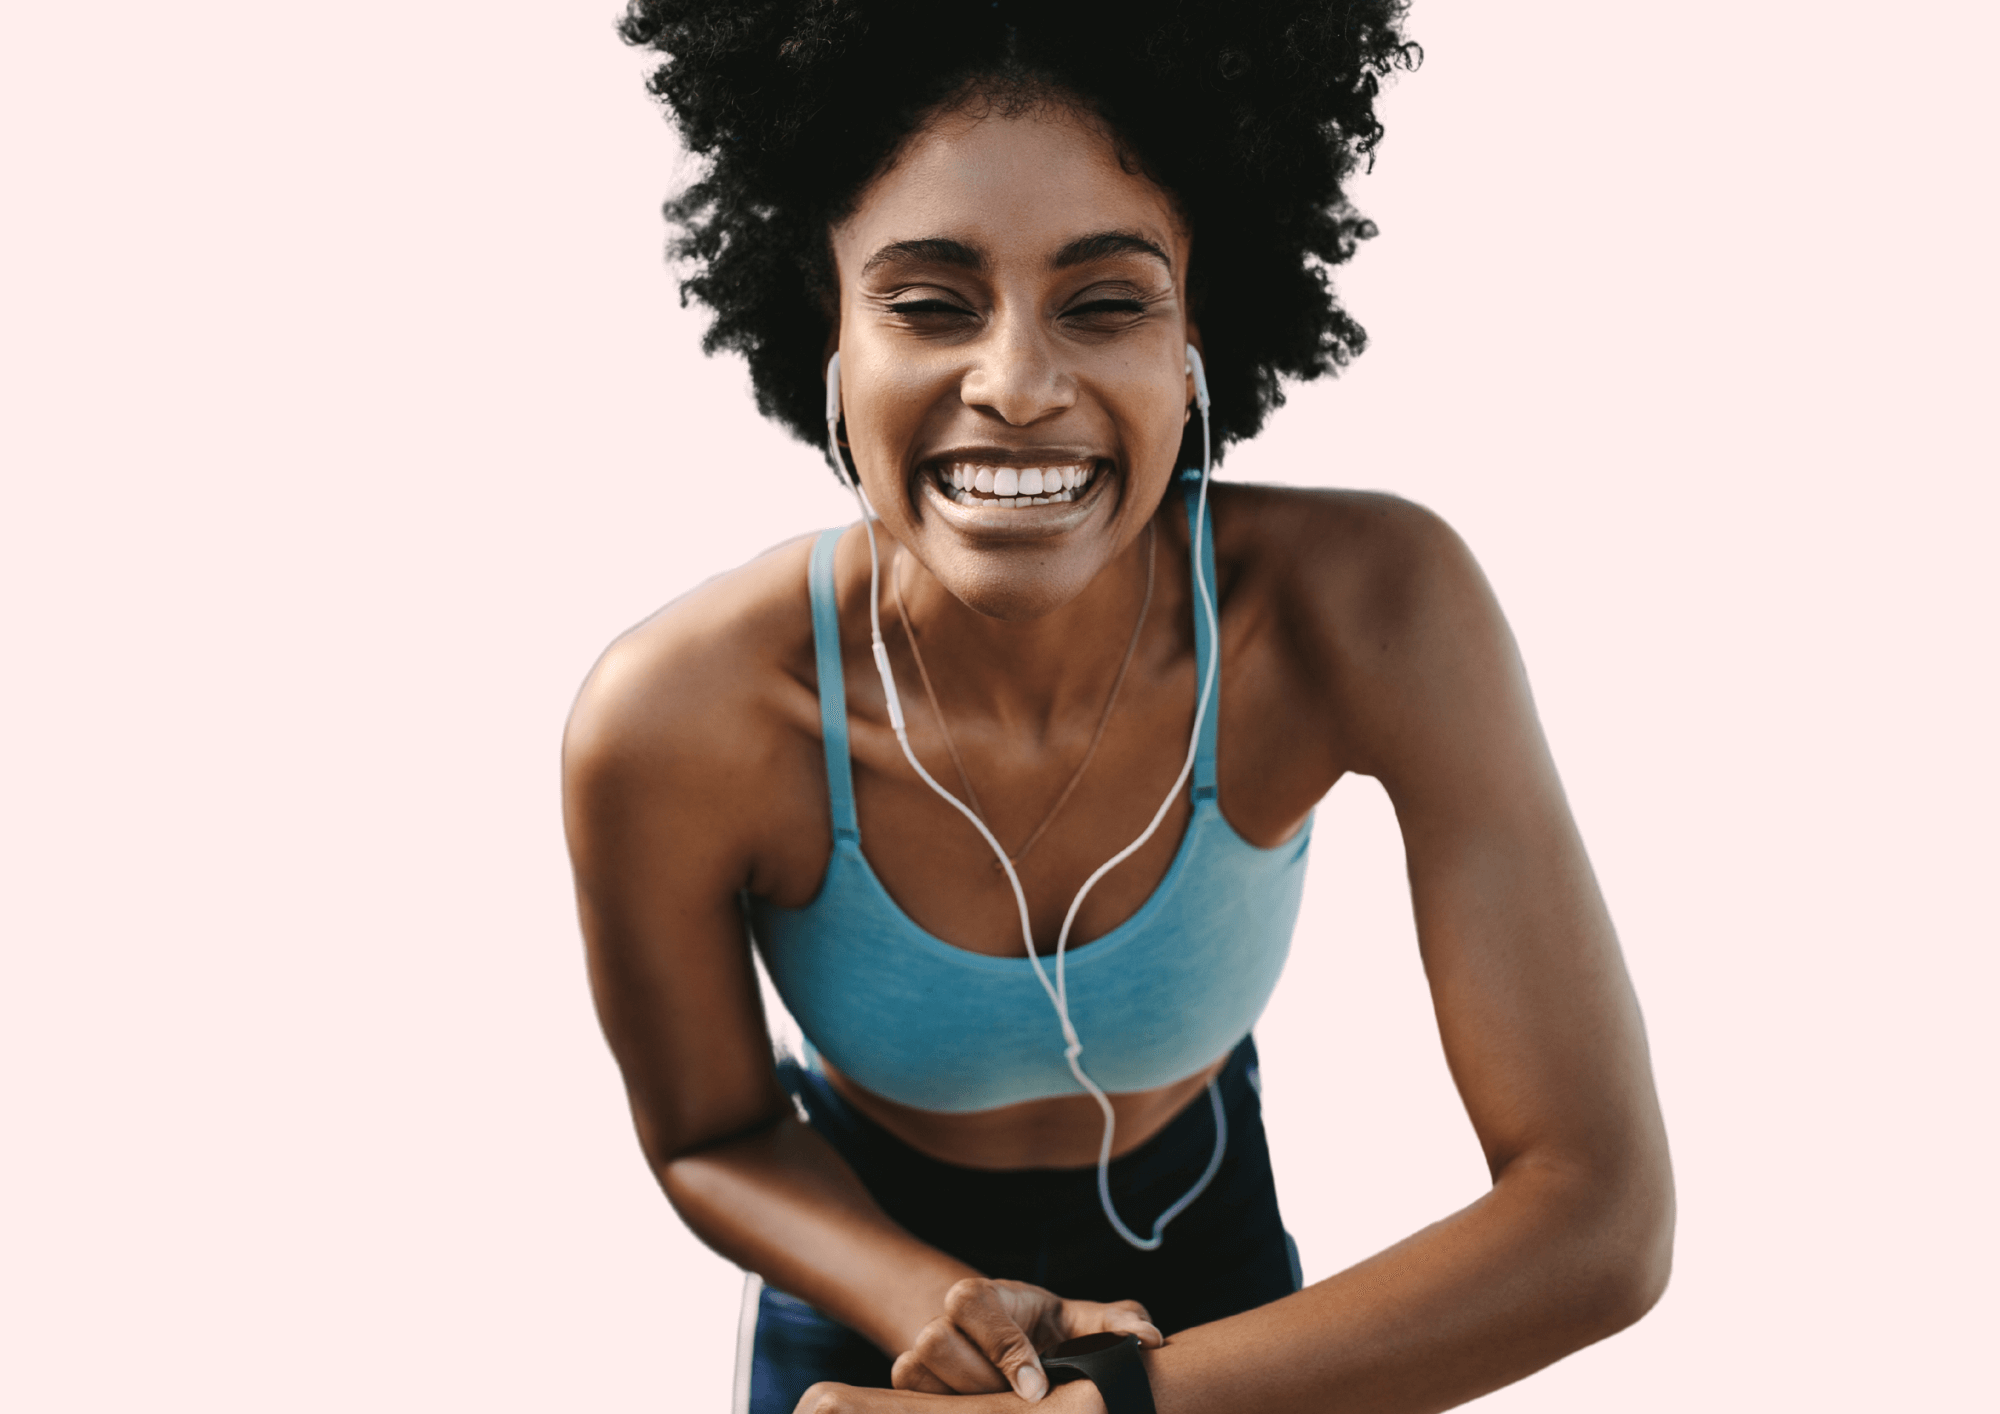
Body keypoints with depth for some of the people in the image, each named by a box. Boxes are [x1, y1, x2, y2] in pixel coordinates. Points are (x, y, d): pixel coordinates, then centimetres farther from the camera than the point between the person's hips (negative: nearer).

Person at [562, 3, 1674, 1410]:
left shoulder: (1369, 607, -33)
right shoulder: (672, 722, -32)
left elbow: (1602, 1216, -32)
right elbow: (711, 1137, -14)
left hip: (1201, 1236, 1)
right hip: (870, 1245, 0)